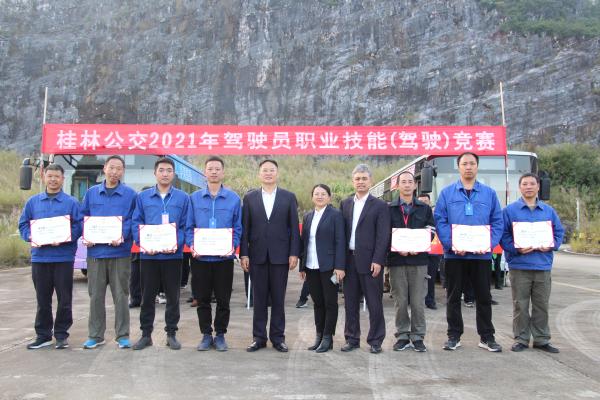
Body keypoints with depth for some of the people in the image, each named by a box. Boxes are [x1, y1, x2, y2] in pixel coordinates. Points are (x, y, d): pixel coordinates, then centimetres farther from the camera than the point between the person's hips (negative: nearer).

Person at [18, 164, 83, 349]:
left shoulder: (72, 202, 3)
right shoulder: (33, 201, 12)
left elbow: (79, 226, -3)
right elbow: (23, 224, 12)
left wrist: (64, 239, -18)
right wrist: (30, 237, -7)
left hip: (63, 257, -3)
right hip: (39, 257, 3)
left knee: (64, 299, 2)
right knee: (42, 299, 10)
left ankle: (61, 334, 14)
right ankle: (43, 335, 21)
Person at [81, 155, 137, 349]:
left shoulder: (130, 194, 2)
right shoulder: (91, 193, 11)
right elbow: (84, 217, 11)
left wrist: (123, 236, -17)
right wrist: (86, 237, -5)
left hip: (120, 252, -2)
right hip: (95, 251, 3)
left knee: (121, 295, 3)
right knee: (96, 295, 9)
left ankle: (123, 335, 12)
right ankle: (95, 335, 20)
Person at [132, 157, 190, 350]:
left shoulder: (183, 198, 4)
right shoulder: (143, 196, 7)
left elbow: (185, 226, 1)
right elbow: (136, 224, 4)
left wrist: (176, 244, -15)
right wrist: (144, 244, -12)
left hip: (173, 255, 0)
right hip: (148, 255, 1)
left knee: (173, 296, 7)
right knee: (147, 296, 9)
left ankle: (171, 333, 20)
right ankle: (146, 334, 21)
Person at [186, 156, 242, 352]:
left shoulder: (233, 198, 3)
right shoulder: (194, 198, 6)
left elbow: (238, 228, 3)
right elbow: (189, 227, 5)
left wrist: (232, 246, -13)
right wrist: (192, 245, -12)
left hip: (224, 258, -1)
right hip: (200, 257, 1)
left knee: (223, 299, 7)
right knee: (202, 299, 9)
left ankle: (220, 334, 21)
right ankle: (206, 334, 22)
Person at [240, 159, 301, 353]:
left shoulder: (289, 197, 5)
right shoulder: (249, 197, 6)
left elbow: (294, 227, 2)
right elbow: (245, 228, 4)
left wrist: (294, 253, -4)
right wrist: (244, 254, -2)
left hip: (280, 255, 0)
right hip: (257, 255, 1)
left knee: (278, 299, 7)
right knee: (259, 299, 7)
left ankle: (278, 337, 17)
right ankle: (259, 337, 17)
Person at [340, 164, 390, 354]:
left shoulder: (380, 206, -1)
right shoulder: (345, 204, 11)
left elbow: (383, 236, -6)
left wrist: (377, 261, -13)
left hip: (370, 261, -4)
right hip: (349, 260, 4)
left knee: (374, 303, 3)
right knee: (350, 302, 11)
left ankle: (375, 341, 15)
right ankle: (352, 338, 22)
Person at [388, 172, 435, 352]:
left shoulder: (425, 208, 12)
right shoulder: (389, 209, 8)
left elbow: (430, 232, 5)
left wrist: (418, 247, -10)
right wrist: (397, 248, -11)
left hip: (419, 259, 0)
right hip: (396, 259, 0)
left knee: (418, 301, 2)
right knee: (400, 301, 4)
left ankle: (418, 336, 13)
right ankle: (403, 336, 15)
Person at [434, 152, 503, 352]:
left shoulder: (489, 193, 8)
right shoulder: (447, 193, 4)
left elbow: (497, 222, 4)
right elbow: (440, 221, -3)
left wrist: (490, 244, -11)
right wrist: (451, 244, -15)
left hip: (482, 254, 1)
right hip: (454, 254, -1)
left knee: (484, 296, 9)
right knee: (453, 296, 7)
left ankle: (487, 337, 21)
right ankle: (454, 336, 18)